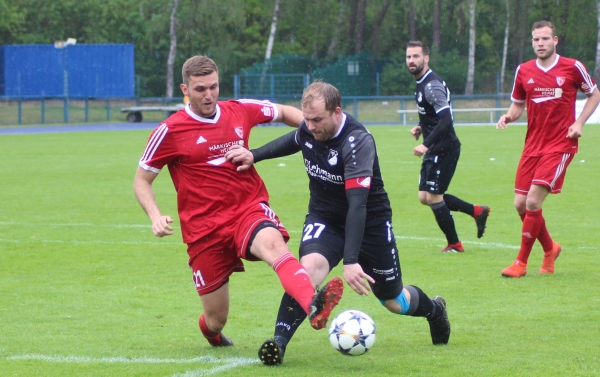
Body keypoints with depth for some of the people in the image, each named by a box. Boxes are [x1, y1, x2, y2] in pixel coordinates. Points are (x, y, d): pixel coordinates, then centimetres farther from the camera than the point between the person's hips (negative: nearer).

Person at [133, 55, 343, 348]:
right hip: (204, 229, -1)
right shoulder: (170, 132, -3)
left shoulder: (240, 111, 6)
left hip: (250, 209, 1)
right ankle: (211, 332, 44)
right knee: (216, 321, 3)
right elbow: (141, 181, 5)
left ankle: (314, 307, -63)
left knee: (273, 244, -36)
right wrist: (155, 217, -13)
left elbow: (284, 112, 25)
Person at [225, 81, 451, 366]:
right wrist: (254, 156, 1)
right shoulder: (309, 129, -13)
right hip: (324, 218, 4)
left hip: (370, 222, -3)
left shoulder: (357, 141, -32)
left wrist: (351, 260, -45)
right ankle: (279, 342, -31)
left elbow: (358, 204, -38)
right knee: (309, 268, -31)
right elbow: (292, 142, 16)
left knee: (394, 302, 13)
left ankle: (434, 310, 47)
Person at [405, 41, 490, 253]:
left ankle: (454, 244, 9)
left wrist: (426, 144, -32)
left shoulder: (431, 85, -18)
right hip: (434, 149, 10)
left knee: (433, 197, -4)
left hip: (444, 149, -10)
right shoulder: (421, 83, 13)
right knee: (425, 197, 10)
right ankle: (477, 212, 20)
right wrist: (421, 128, 8)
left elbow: (446, 119, -28)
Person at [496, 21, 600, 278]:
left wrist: (579, 123, -5)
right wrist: (508, 117, -7)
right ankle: (550, 249, 28)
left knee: (533, 201, -15)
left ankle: (521, 263, -3)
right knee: (521, 204, 2)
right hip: (533, 145, 5)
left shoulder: (573, 68, -4)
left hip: (560, 145, -5)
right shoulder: (524, 71, 5)